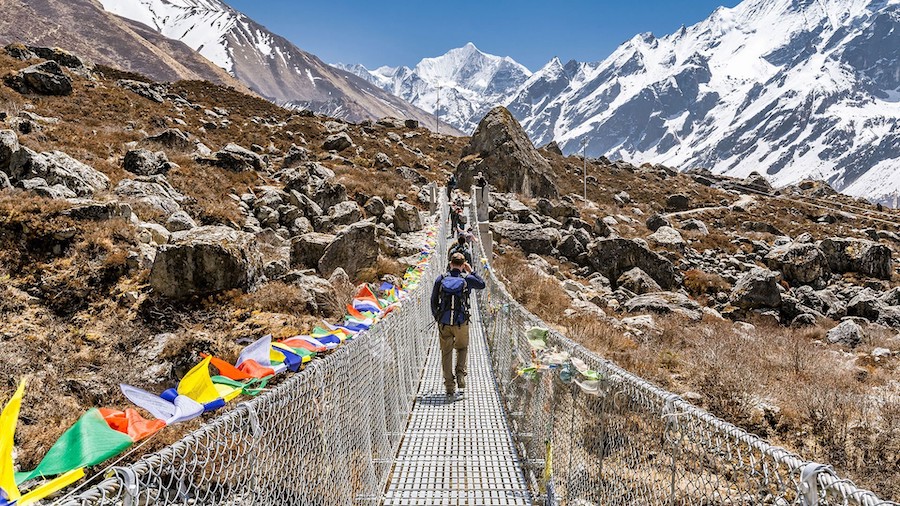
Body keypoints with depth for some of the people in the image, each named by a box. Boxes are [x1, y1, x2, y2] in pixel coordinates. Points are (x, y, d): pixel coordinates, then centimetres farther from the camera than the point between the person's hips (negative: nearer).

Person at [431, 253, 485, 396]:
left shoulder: (440, 279, 0)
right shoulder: (467, 279, -4)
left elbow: (433, 301, 5)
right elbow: (482, 285, 17)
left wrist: (436, 317, 18)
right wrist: (471, 272, 20)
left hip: (443, 323, 1)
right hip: (461, 323, -1)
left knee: (446, 353, 10)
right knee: (462, 348, 24)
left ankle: (449, 387, 11)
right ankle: (460, 373, 4)